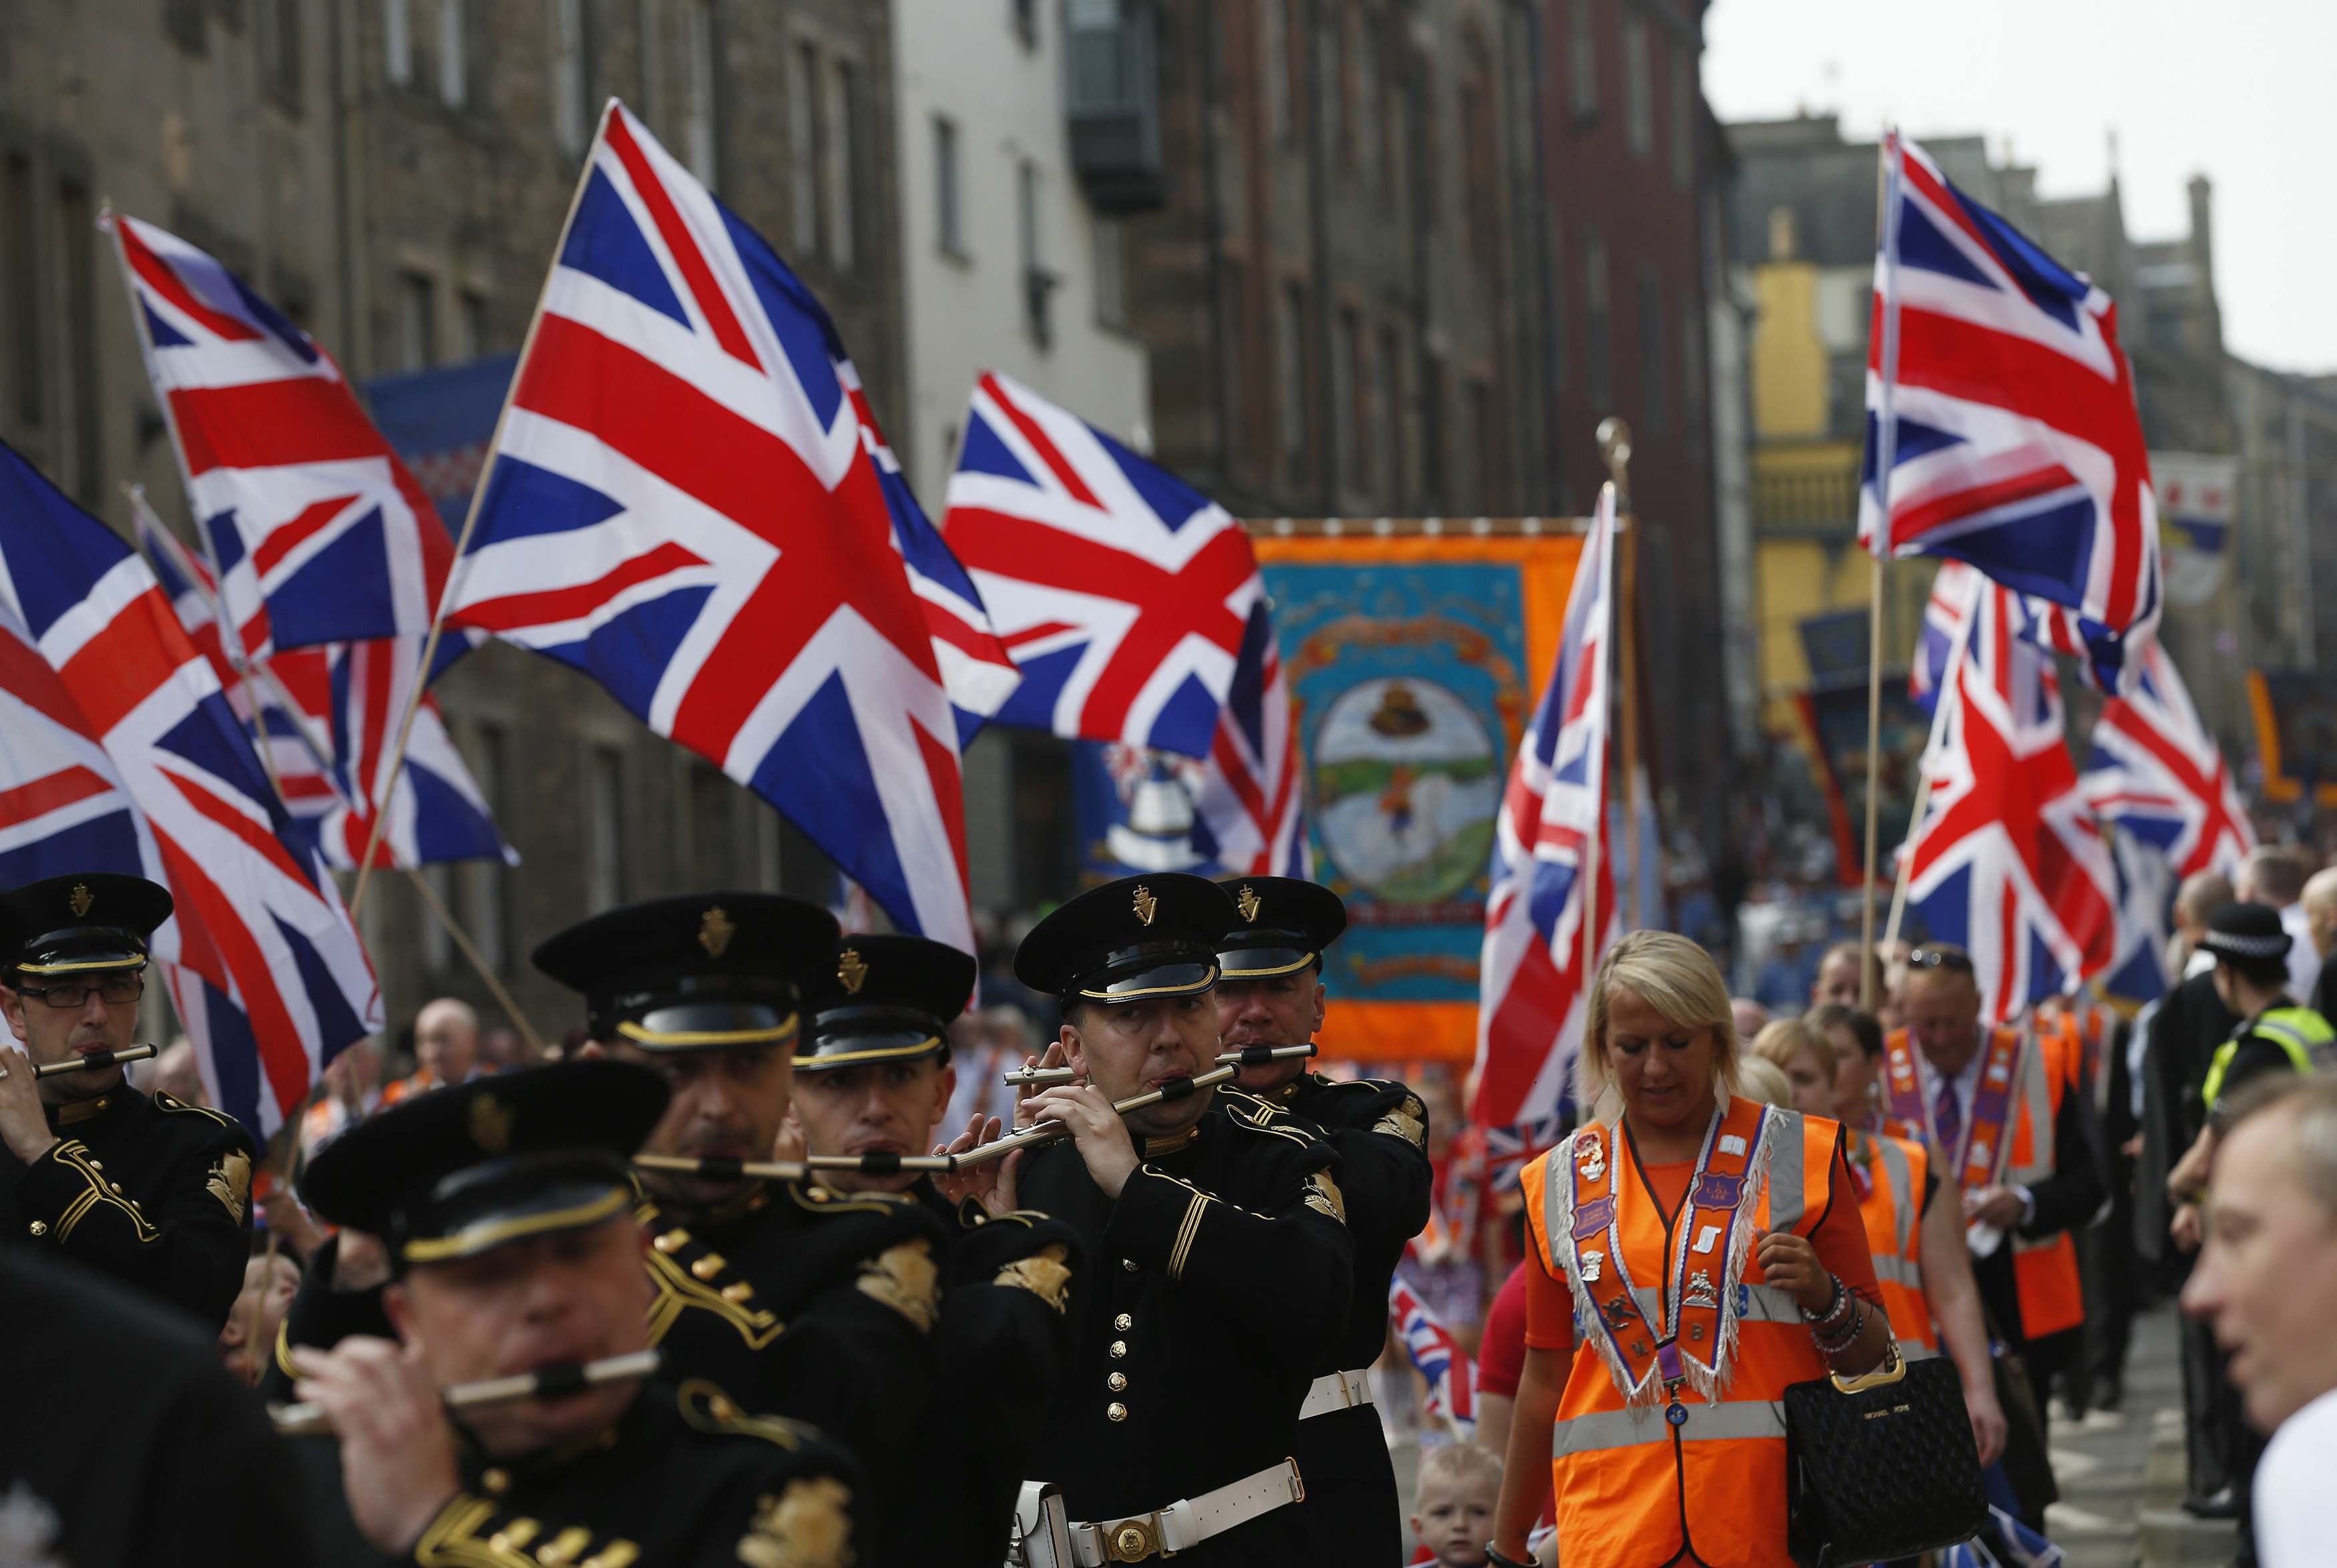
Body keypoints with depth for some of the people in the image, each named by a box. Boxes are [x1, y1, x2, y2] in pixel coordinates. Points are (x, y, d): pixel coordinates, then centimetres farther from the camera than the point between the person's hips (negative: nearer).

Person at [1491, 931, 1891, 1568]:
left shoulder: (1798, 1155, 7)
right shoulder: (1561, 1181, 12)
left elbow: (1871, 1354, 10)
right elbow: (1545, 1373, 18)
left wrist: (1823, 1297, -12)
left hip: (1773, 1510, -1)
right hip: (1612, 1516, 1)